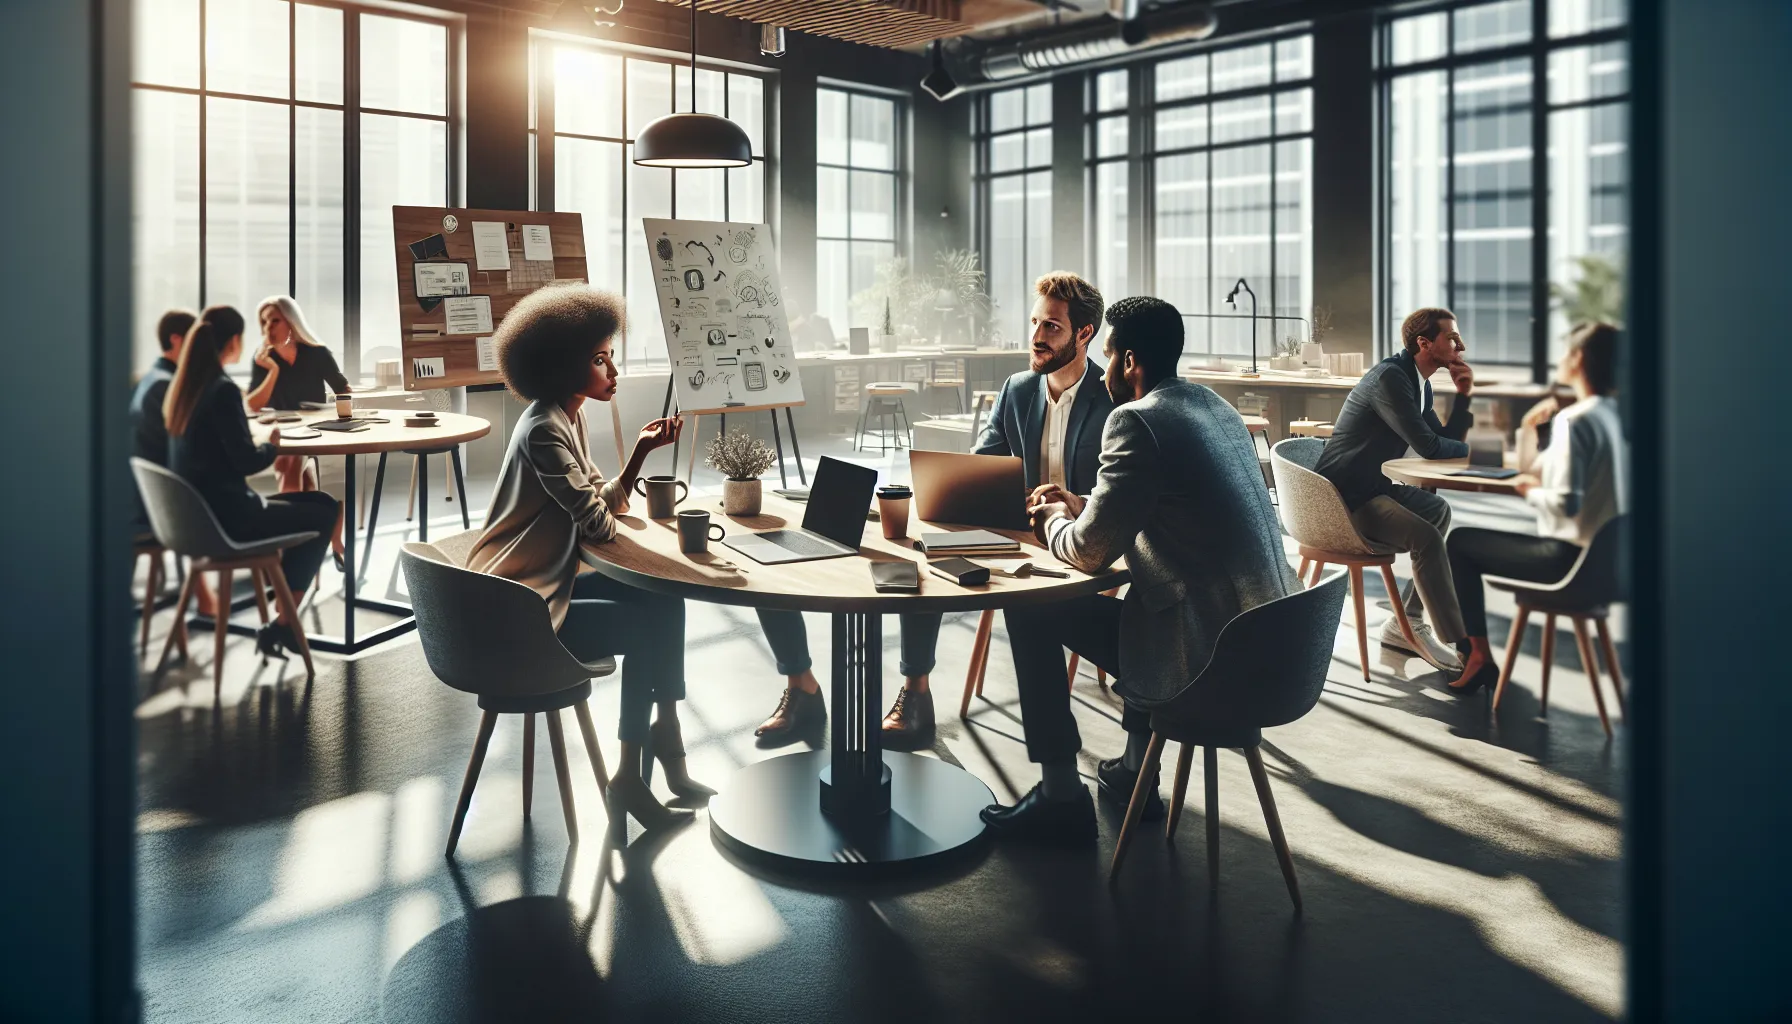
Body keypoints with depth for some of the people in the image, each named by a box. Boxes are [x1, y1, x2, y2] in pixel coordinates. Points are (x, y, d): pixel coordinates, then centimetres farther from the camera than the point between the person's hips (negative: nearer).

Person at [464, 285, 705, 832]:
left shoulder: (572, 418, 10)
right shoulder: (544, 428, -21)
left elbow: (606, 502, 6)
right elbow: (597, 524, -23)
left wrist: (642, 449, -5)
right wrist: (605, 507, 0)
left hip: (549, 584, 10)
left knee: (665, 601, 1)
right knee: (642, 626, -15)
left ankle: (667, 735, 6)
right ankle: (629, 780, -4)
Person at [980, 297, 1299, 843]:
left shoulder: (1136, 421, -14)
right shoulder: (1214, 406, 13)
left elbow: (1089, 551, -14)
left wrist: (1055, 522, 8)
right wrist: (1081, 506, 23)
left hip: (1209, 654, -9)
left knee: (1029, 610, 3)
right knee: (1136, 587, 35)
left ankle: (1061, 797, 11)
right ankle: (1135, 772, 39)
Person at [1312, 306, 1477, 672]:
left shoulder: (1419, 382, 13)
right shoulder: (1390, 377, -18)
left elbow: (1445, 439, 14)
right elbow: (1427, 446, -22)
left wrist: (1463, 395, 3)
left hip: (1375, 486, 11)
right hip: (1345, 496, -11)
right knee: (1425, 536, -25)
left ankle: (1407, 623, 14)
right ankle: (1462, 646, -17)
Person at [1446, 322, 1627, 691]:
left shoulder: (1573, 420, -20)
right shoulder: (1614, 414, 6)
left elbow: (1565, 503, -27)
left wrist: (1530, 491, -8)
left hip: (1571, 558, -9)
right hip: (1604, 555, 9)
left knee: (1459, 542, 7)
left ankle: (1479, 656, 15)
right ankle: (1478, 656, 30)